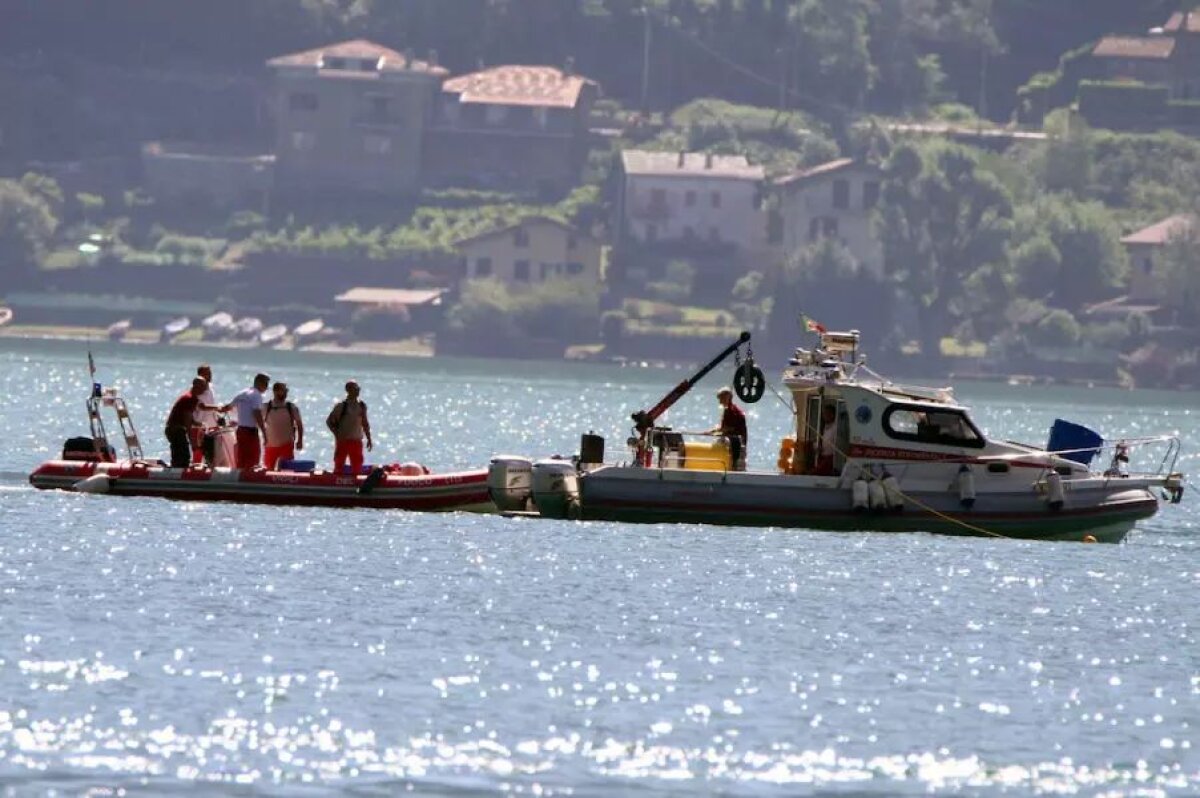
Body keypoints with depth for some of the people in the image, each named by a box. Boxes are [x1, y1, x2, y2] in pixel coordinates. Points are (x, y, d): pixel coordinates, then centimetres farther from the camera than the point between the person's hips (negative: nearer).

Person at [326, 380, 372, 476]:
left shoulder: (362, 406, 6)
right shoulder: (341, 406, -7)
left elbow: (365, 423, 15)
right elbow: (329, 421, -3)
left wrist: (369, 439, 12)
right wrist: (337, 434, -11)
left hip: (356, 441, 4)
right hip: (343, 440, -4)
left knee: (357, 468, 4)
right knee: (339, 466, 1)